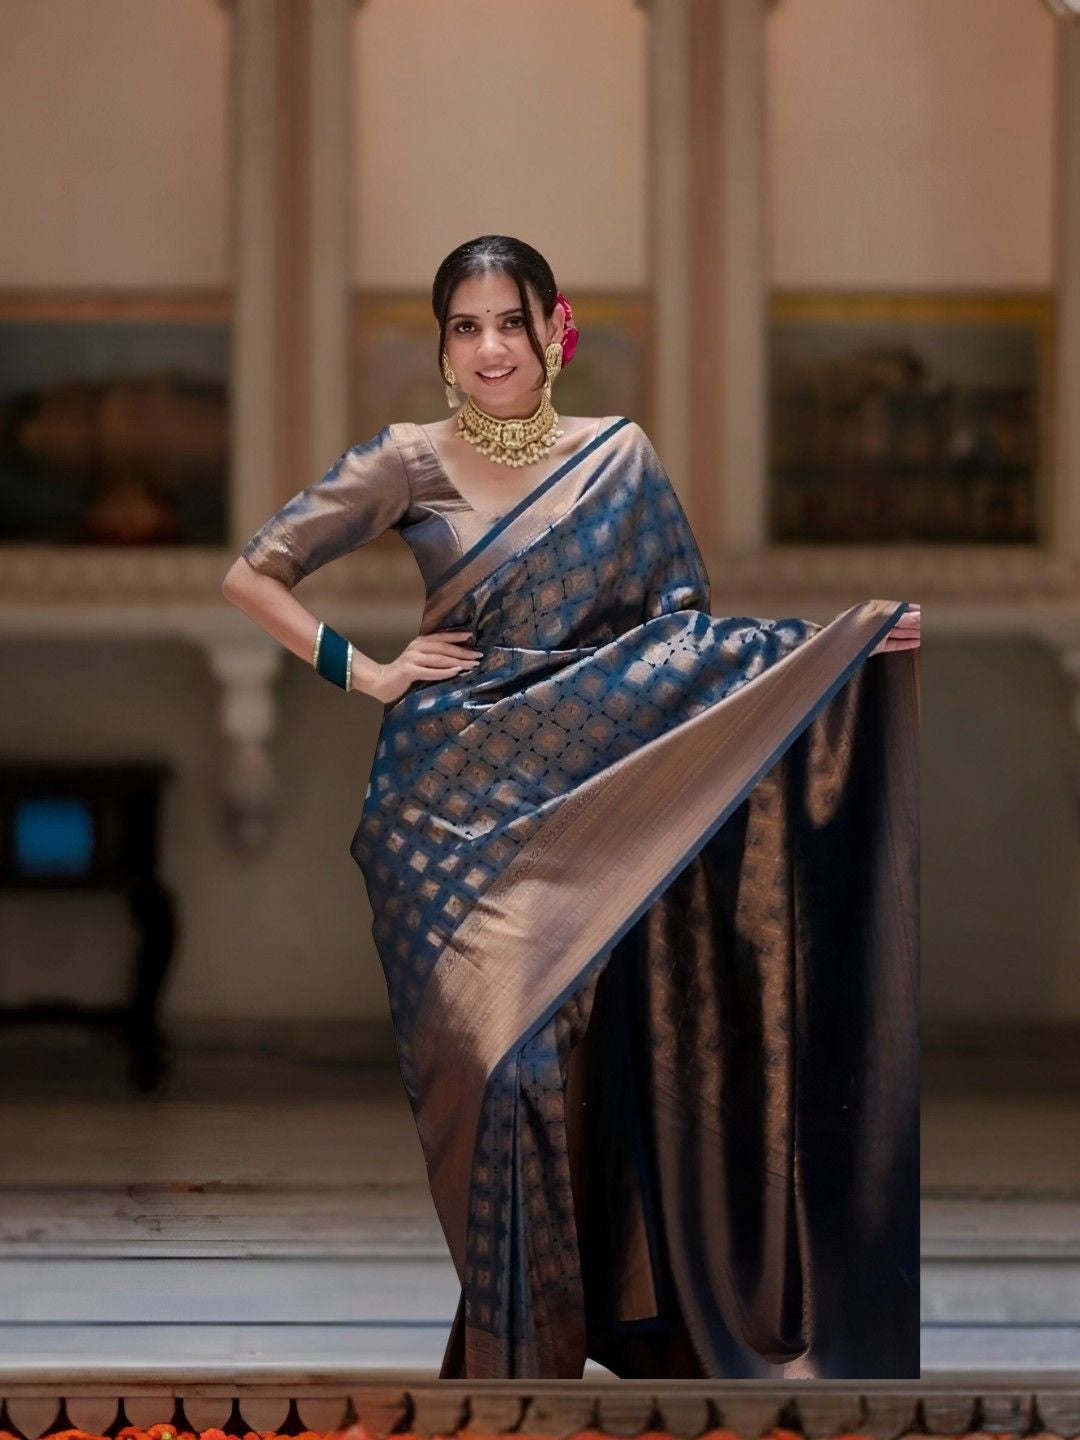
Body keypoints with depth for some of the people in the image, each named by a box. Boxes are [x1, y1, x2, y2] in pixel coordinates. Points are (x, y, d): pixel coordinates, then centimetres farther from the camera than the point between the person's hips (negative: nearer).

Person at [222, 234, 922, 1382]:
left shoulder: (621, 455, 8)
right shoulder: (410, 463, 1)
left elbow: (682, 626, 7)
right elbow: (250, 575, 3)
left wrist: (849, 640, -5)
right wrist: (365, 672, -5)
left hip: (592, 796, 2)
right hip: (456, 800, -2)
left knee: (587, 1052, 0)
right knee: (492, 1052, -8)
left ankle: (617, 1319, 12)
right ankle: (511, 1344, 1)